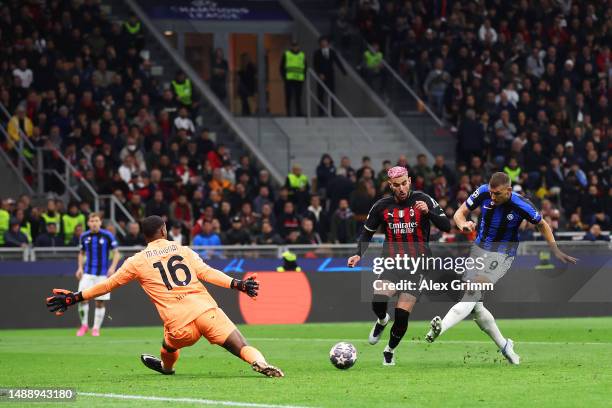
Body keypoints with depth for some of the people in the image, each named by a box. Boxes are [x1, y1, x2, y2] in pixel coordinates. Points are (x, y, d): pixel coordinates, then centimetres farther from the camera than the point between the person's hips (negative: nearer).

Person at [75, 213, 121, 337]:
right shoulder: (84, 237, 5)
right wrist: (80, 268, 4)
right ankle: (84, 325, 5)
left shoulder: (107, 236, -5)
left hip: (103, 274, -2)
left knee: (100, 302, 0)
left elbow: (116, 253, 0)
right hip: (88, 273, 2)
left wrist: (113, 267, -14)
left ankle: (96, 328, 12)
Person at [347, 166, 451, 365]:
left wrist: (428, 212, -26)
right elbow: (367, 232, 14)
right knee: (378, 302, -25)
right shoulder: (382, 206, 2)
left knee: (402, 315, -10)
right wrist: (359, 254, -2)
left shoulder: (422, 200, -5)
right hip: (392, 265, 1)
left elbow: (446, 226, -9)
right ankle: (382, 321, 12)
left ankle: (390, 351, 18)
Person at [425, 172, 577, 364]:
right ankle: (504, 347, 18)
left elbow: (542, 225, 0)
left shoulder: (520, 206, -18)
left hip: (502, 255, -5)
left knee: (472, 294, -25)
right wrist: (464, 224, -25)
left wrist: (555, 251, 0)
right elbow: (459, 213, -2)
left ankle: (440, 328, -44)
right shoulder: (483, 192, -11)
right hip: (479, 249, 5)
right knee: (475, 306, 3)